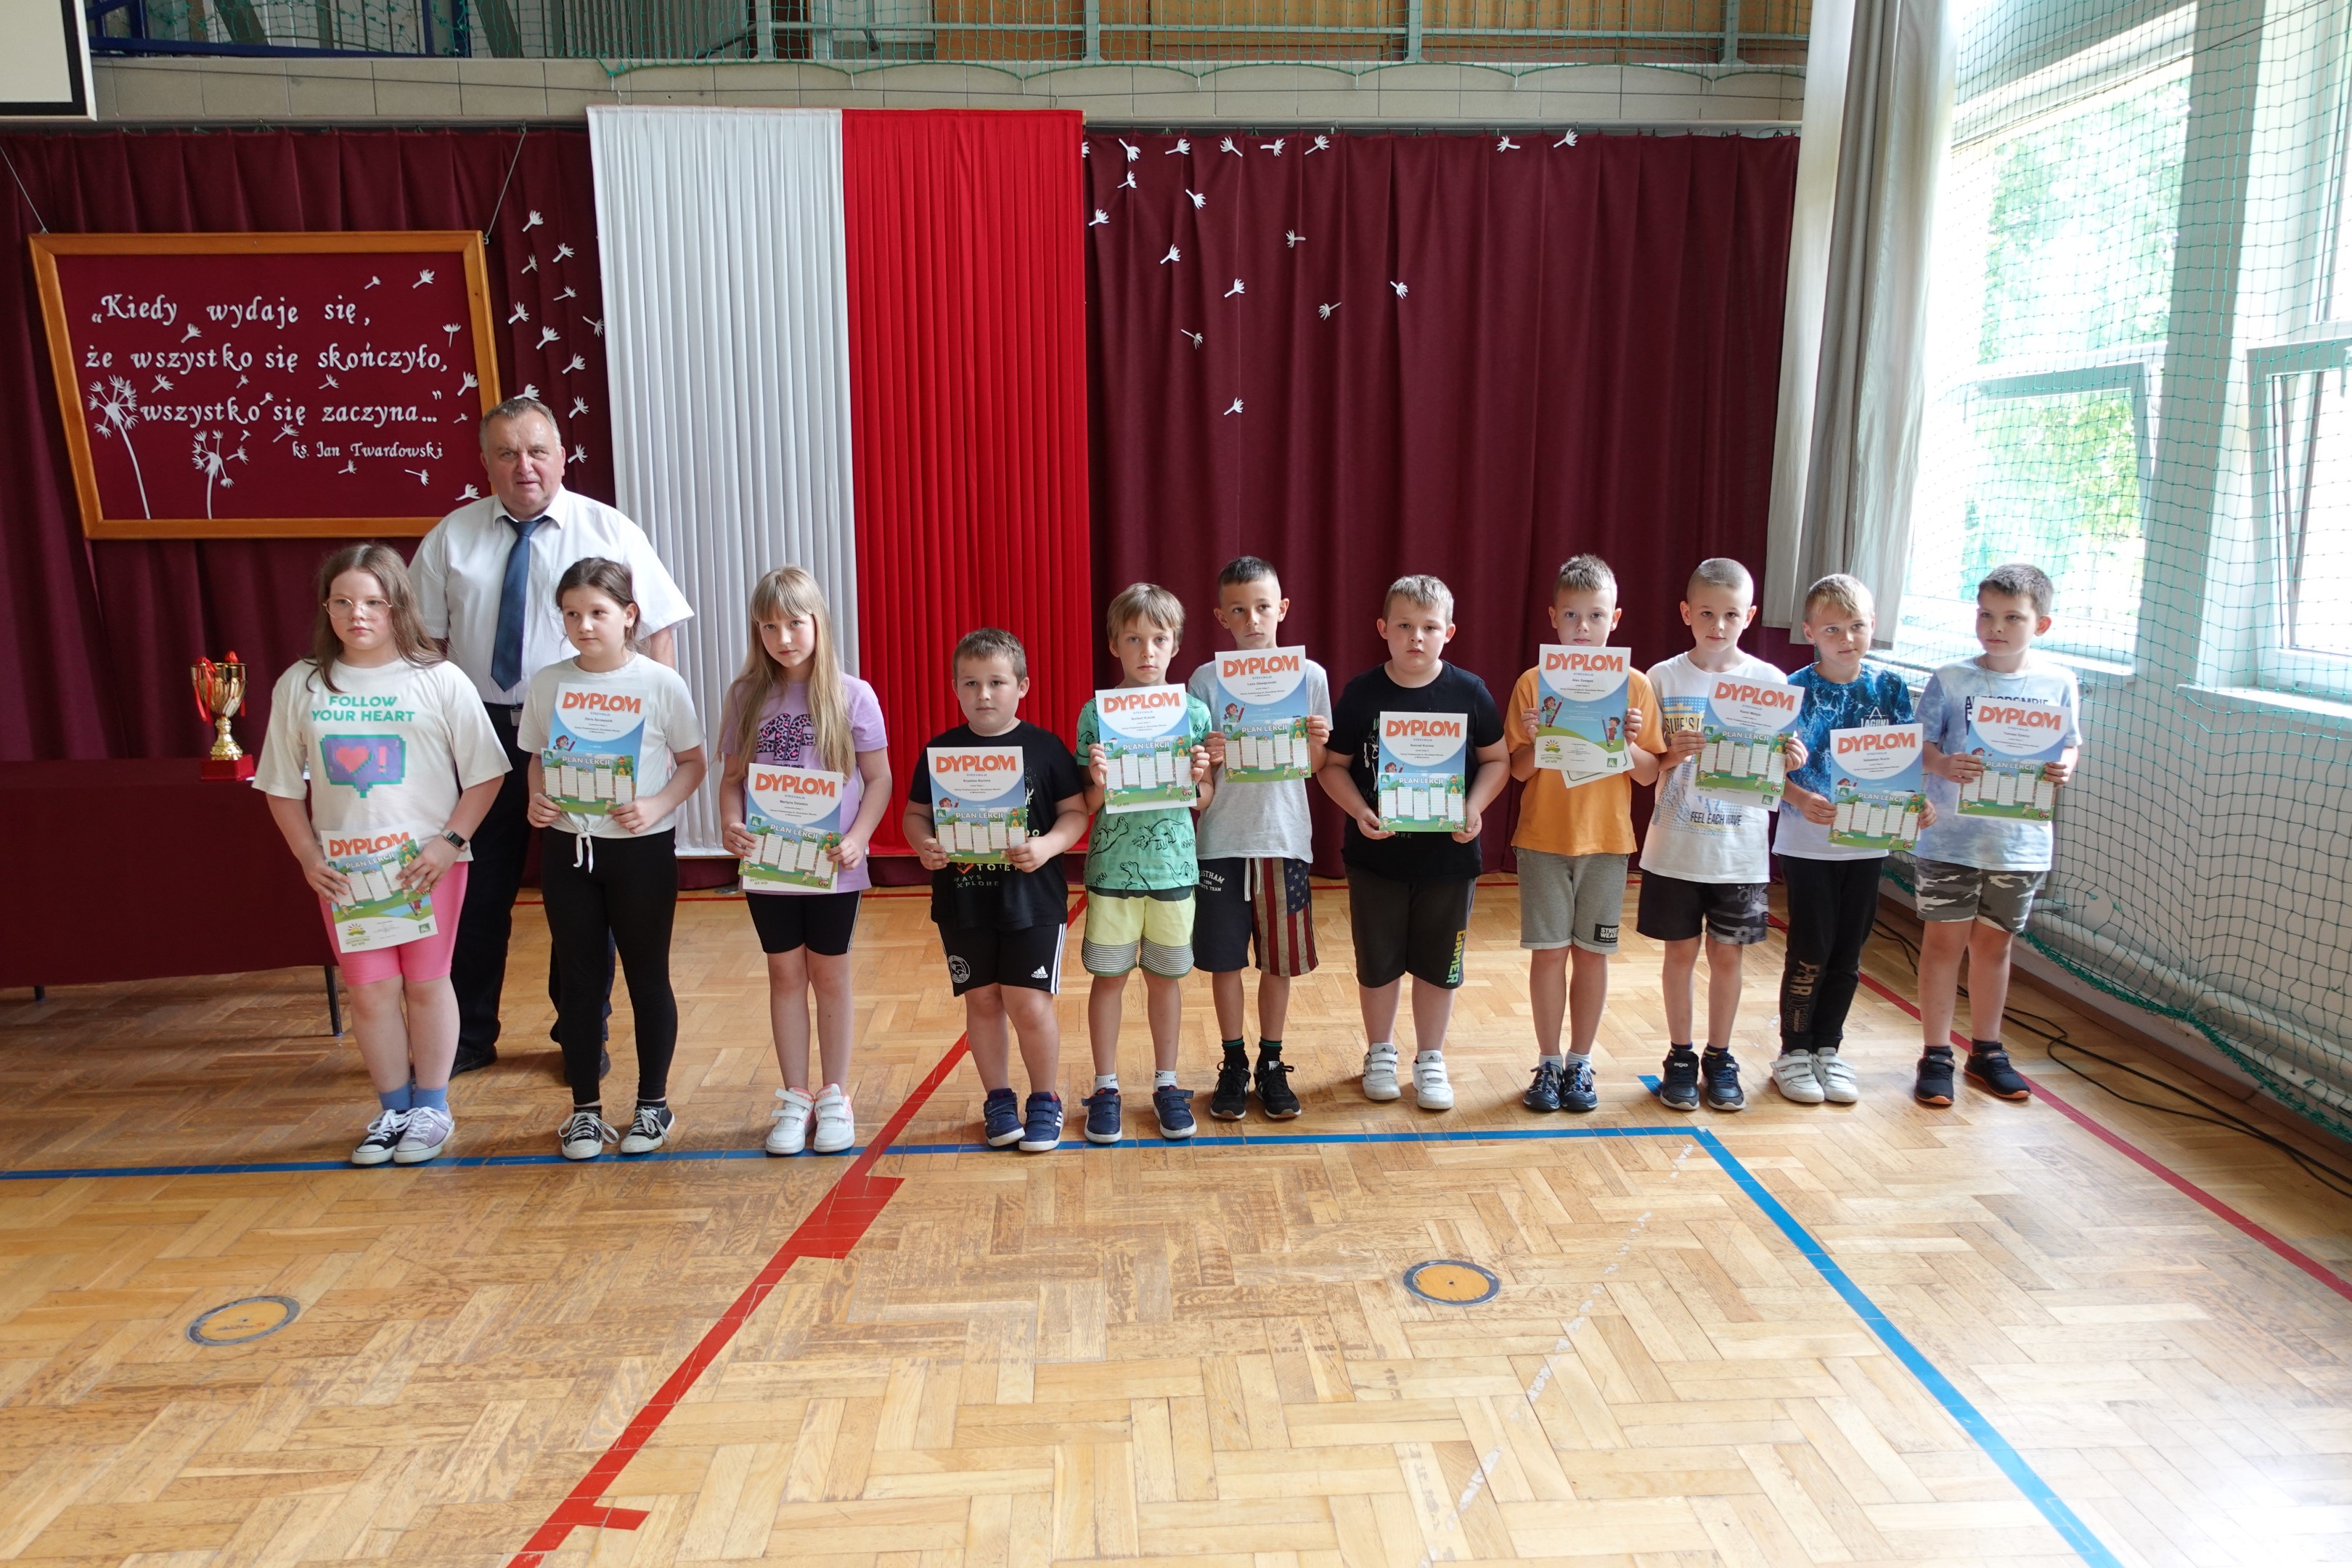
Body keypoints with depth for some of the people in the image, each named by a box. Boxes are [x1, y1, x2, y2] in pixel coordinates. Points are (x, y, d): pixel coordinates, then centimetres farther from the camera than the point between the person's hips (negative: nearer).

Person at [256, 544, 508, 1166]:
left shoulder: (437, 680, -6)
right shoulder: (300, 685, 2)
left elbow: (485, 774, -4)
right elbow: (282, 787, 8)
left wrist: (449, 840, -12)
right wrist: (308, 858, 0)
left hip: (427, 860, -2)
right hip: (343, 865, 2)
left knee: (426, 983, 8)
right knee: (370, 990, 6)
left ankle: (431, 1107, 22)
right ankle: (392, 1110, 21)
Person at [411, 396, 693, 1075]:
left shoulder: (609, 531, 0)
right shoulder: (452, 536, 6)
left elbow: (660, 628, -2)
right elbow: (421, 637, 7)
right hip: (482, 732, 2)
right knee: (479, 890, 10)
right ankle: (468, 1037, 27)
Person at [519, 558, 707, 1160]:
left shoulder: (660, 684, -8)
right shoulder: (548, 683, 2)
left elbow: (692, 762, -2)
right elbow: (538, 758, 11)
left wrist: (658, 805, -18)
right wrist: (536, 799, -8)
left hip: (642, 850, -3)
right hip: (567, 849, 3)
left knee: (648, 977, 8)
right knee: (578, 979, 10)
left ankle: (653, 1104, 23)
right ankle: (585, 1108, 23)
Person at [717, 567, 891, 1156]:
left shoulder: (852, 696, -6)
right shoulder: (747, 696, 1)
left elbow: (879, 779, -5)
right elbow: (732, 776, 4)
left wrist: (857, 838, -18)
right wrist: (730, 824, -15)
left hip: (832, 865, -2)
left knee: (830, 975, 10)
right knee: (786, 974, 11)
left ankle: (834, 1097, 24)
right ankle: (795, 1100, 23)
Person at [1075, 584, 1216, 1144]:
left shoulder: (1194, 711, 0)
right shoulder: (1096, 713, -4)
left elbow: (1205, 801, 5)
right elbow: (1085, 807, -2)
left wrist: (1198, 778, -16)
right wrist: (1098, 782, -22)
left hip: (1173, 865, 1)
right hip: (1112, 865, -1)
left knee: (1166, 975, 11)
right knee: (1109, 976, 7)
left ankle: (1166, 1083, 26)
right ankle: (1106, 1087, 21)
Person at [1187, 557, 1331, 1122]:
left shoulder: (1309, 677, 0)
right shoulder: (1207, 680, -1)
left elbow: (1313, 768, 4)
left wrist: (1316, 743, -16)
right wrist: (1207, 756, -21)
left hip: (1284, 838, 0)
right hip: (1222, 840, 0)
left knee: (1280, 959, 9)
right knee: (1224, 958, 7)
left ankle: (1272, 1064, 25)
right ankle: (1233, 1066, 23)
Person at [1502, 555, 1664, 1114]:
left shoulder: (1635, 685, -1)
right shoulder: (1533, 684, -2)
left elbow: (1650, 774, 1)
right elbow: (1518, 770, -2)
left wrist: (1627, 743, -18)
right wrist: (1537, 739, -21)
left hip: (1607, 839, 1)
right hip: (1543, 838, 0)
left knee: (1591, 952, 7)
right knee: (1549, 951, 3)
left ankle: (1580, 1062, 21)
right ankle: (1548, 1063, 16)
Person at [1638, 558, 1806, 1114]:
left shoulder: (1769, 680, -1)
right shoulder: (1664, 678, -3)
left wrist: (1792, 761, -18)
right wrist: (1672, 756, -21)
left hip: (1740, 849, 1)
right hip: (1675, 845, 0)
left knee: (1727, 954, 10)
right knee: (1681, 952, 9)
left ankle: (1720, 1057, 26)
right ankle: (1680, 1057, 23)